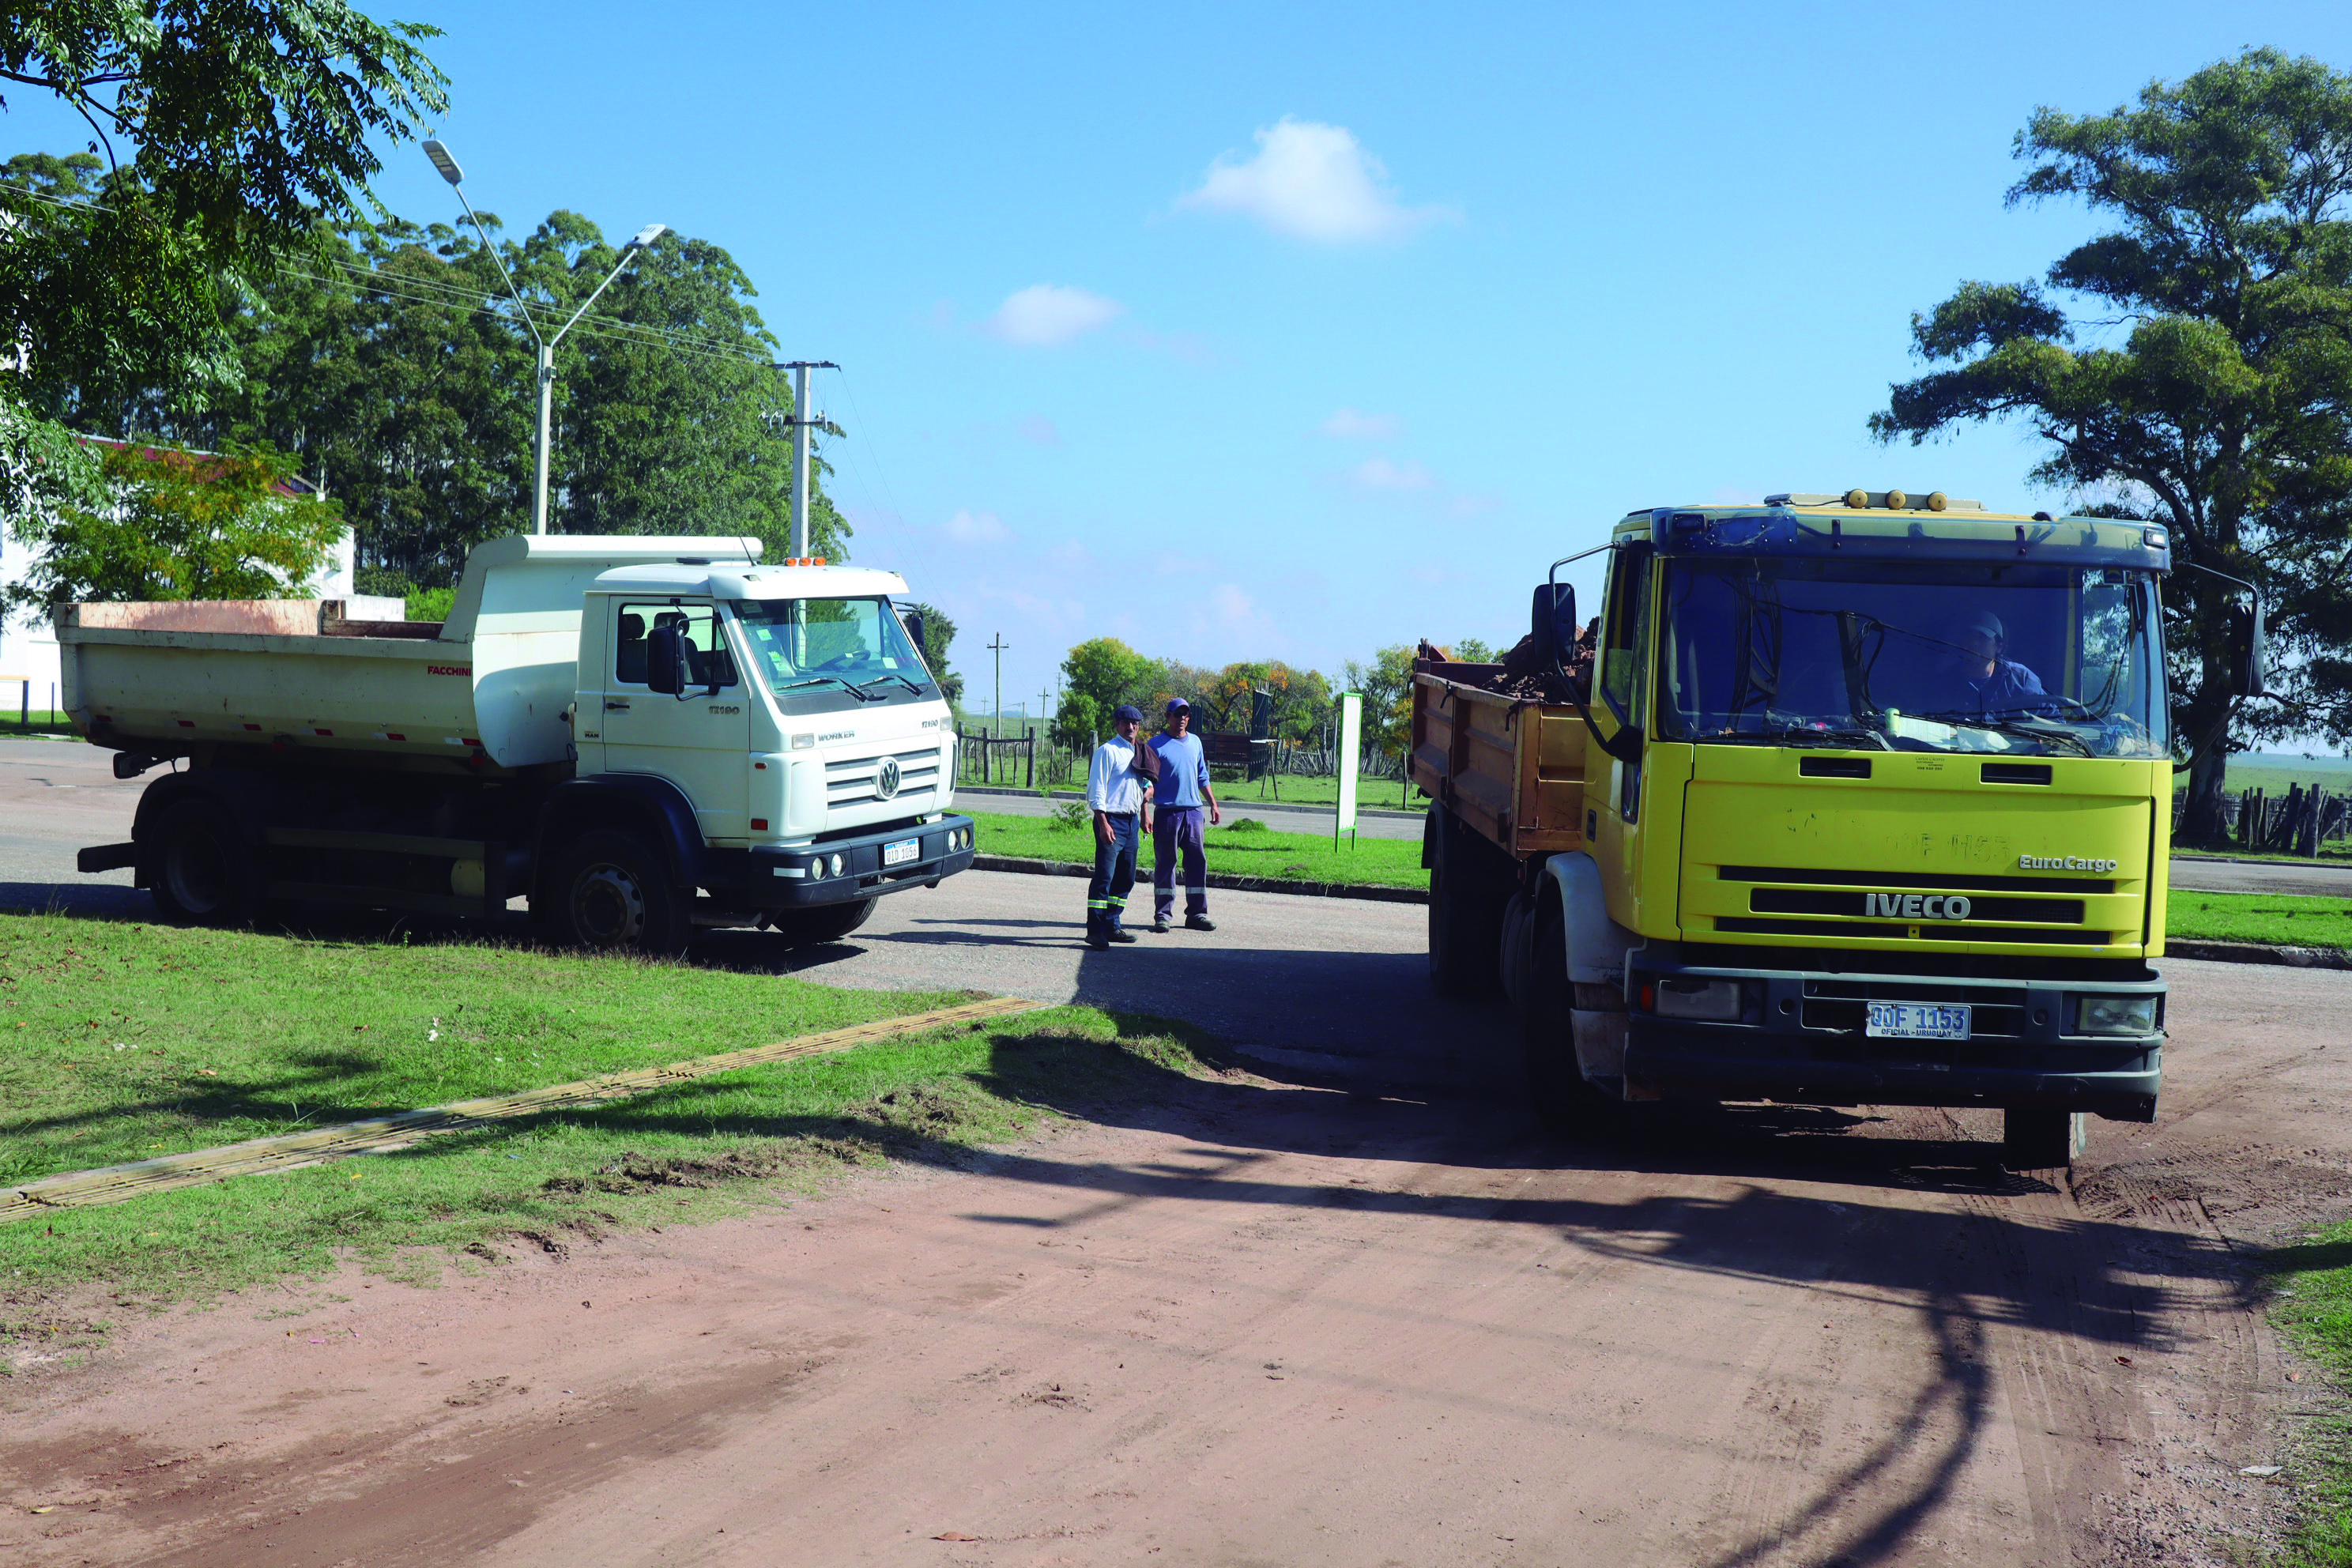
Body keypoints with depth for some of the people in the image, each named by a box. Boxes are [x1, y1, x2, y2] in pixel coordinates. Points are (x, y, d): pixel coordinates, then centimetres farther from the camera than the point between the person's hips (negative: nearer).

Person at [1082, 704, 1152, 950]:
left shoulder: (1139, 753, 16)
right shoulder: (1108, 751, -6)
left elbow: (1144, 784, 26)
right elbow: (1096, 789, -11)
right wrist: (1103, 823, -19)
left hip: (1131, 820, 8)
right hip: (1111, 819, -8)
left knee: (1126, 877, 10)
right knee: (1105, 876, -11)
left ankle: (1111, 926, 19)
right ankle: (1095, 931, -12)